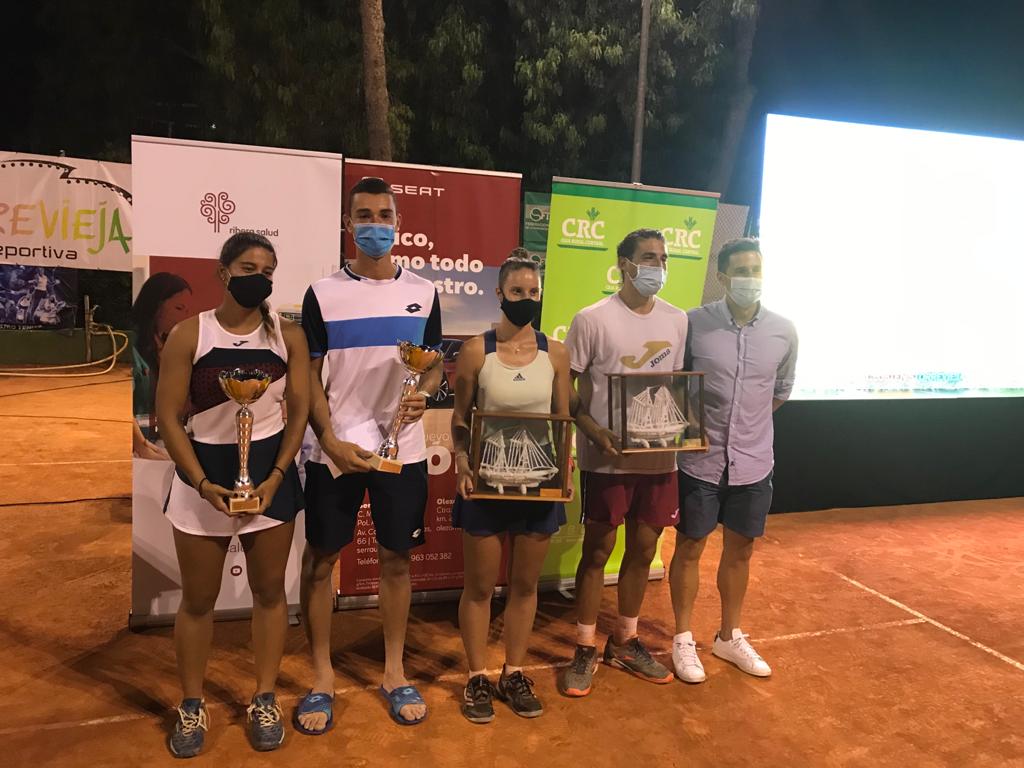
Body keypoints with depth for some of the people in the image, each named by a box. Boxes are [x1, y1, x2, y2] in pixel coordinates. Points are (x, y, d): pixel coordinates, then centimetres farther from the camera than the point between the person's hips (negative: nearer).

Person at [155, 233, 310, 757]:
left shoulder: (288, 335, 0)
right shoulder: (189, 334, -4)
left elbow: (300, 411, -1)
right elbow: (167, 416, -6)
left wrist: (275, 478, -11)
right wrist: (203, 483, -14)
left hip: (270, 470, 1)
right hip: (204, 472, -1)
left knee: (269, 590, 10)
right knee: (198, 597, 10)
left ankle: (264, 700, 27)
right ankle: (192, 706, 29)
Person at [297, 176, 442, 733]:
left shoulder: (423, 293, 5)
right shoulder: (323, 293, -1)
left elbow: (435, 363, 11)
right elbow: (308, 375, -1)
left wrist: (422, 393, -11)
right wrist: (331, 441, -12)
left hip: (402, 450, 2)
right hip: (334, 451, -1)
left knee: (396, 559, 10)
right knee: (321, 560, 6)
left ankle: (394, 672, 27)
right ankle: (321, 676, 24)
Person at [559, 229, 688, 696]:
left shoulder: (677, 320, 7)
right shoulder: (592, 320, -8)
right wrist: (594, 432, -18)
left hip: (659, 456, 5)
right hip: (605, 458, -5)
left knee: (643, 550, 14)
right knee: (598, 551, 6)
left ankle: (625, 642, 33)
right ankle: (585, 649, 23)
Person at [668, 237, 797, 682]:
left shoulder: (783, 332, -2)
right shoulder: (693, 324, -11)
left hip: (753, 464, 3)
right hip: (699, 461, -3)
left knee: (740, 550, 17)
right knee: (689, 549, 10)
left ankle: (730, 637, 37)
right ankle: (683, 640, 29)